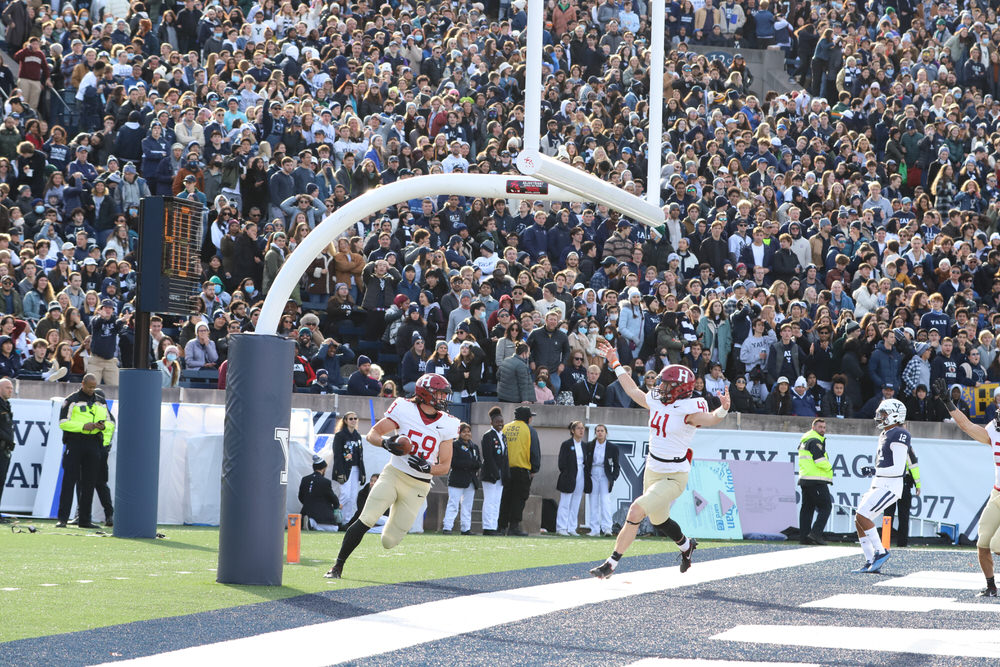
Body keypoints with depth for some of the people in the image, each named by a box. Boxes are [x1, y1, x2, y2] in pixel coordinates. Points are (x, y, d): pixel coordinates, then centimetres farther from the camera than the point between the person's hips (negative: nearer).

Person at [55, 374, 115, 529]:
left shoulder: (101, 402, 16)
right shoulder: (72, 400, 1)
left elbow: (111, 422, 19)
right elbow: (63, 422, -6)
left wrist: (104, 426, -4)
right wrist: (83, 426, -17)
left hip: (93, 445, 4)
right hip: (74, 442, -4)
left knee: (89, 483, 5)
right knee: (69, 481, -8)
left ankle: (85, 519, 10)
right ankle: (63, 518, -9)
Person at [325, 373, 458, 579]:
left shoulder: (446, 425, 1)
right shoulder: (405, 410, -5)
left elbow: (445, 467, 4)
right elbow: (372, 434, -2)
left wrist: (427, 467, -17)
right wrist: (385, 442, -24)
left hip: (418, 487, 2)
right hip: (393, 475, -2)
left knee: (389, 541, -1)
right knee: (366, 521, -20)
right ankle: (338, 566, -9)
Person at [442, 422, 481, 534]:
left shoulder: (474, 446, 18)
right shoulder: (455, 445, -1)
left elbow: (479, 462, 12)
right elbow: (453, 462, -13)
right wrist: (471, 463, -15)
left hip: (471, 480, 6)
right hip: (457, 480, -6)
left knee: (467, 506, 8)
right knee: (453, 505, -10)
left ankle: (466, 528, 12)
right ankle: (447, 527, -11)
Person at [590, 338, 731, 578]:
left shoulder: (688, 410, -18)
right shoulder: (657, 403, 3)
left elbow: (710, 419, -35)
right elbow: (633, 391, 20)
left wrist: (723, 410, -57)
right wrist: (616, 365, 26)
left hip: (674, 477, -8)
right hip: (653, 471, 8)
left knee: (636, 511, -19)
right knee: (658, 520, 23)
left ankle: (611, 563, -13)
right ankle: (686, 545, 53)